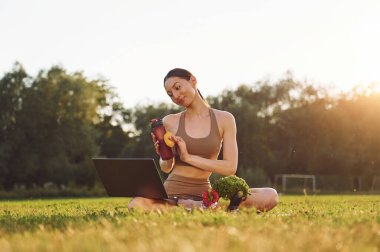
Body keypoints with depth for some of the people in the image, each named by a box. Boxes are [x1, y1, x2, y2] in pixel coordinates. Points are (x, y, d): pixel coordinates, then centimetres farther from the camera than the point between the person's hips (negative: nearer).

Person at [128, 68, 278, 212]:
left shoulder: (224, 119, 4)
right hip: (173, 191, -1)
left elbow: (230, 167, -4)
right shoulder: (170, 122, 6)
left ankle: (199, 206, -23)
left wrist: (188, 157, -10)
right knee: (136, 205, -37)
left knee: (270, 196, -22)